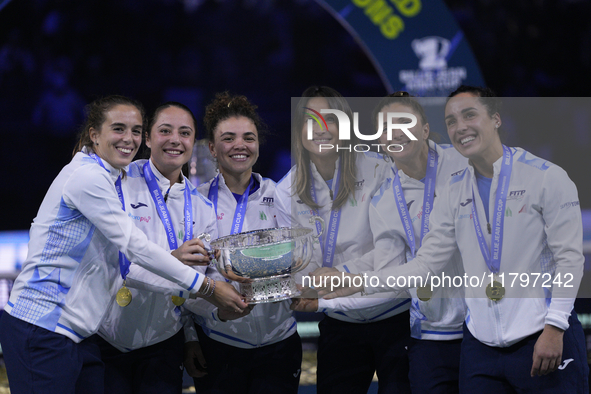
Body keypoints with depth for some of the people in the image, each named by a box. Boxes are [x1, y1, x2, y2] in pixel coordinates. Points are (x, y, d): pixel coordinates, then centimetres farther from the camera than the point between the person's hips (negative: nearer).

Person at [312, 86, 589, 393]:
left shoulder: (547, 177, -4)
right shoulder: (454, 192, 11)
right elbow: (426, 263, 11)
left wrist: (554, 327, -14)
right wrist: (359, 283, 1)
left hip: (544, 341, -4)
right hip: (481, 342, 4)